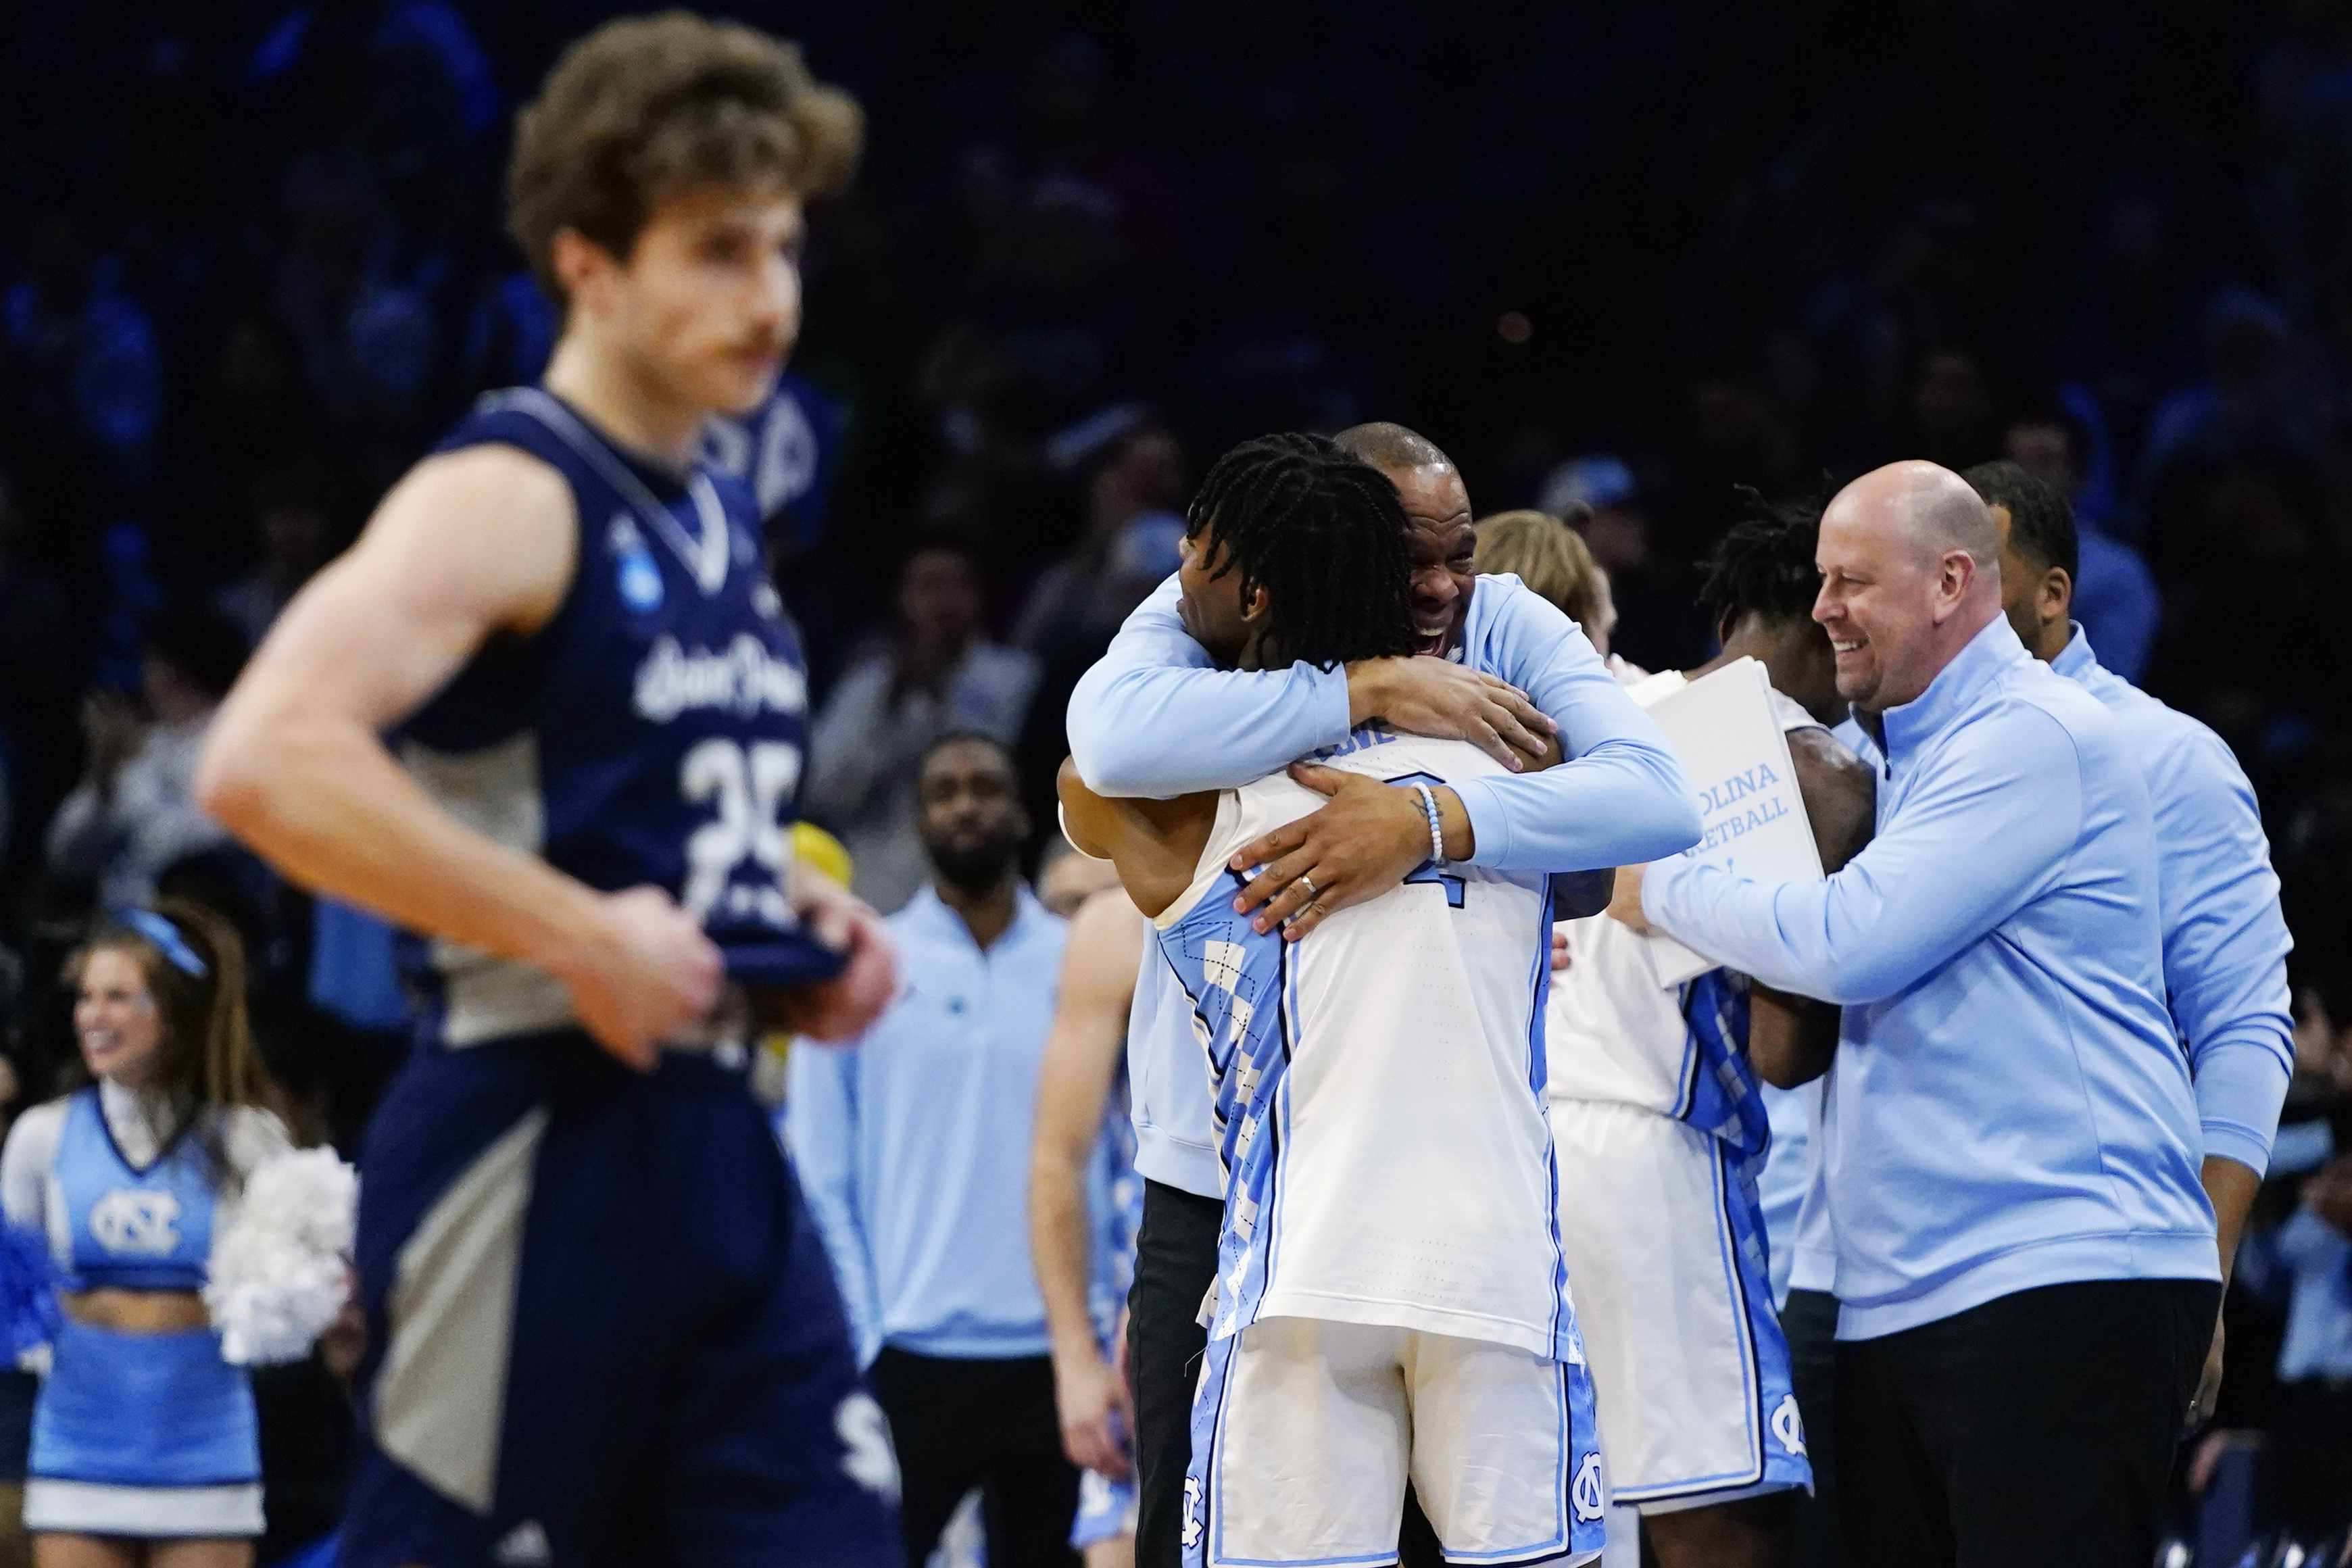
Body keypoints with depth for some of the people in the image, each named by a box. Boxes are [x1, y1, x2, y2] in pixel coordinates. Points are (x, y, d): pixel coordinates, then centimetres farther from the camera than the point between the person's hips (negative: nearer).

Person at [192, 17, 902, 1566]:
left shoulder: (716, 519, 16)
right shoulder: (507, 496, -12)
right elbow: (265, 758, -28)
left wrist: (791, 914, 11)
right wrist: (583, 933, -24)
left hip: (714, 1140, 8)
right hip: (539, 1146, -8)